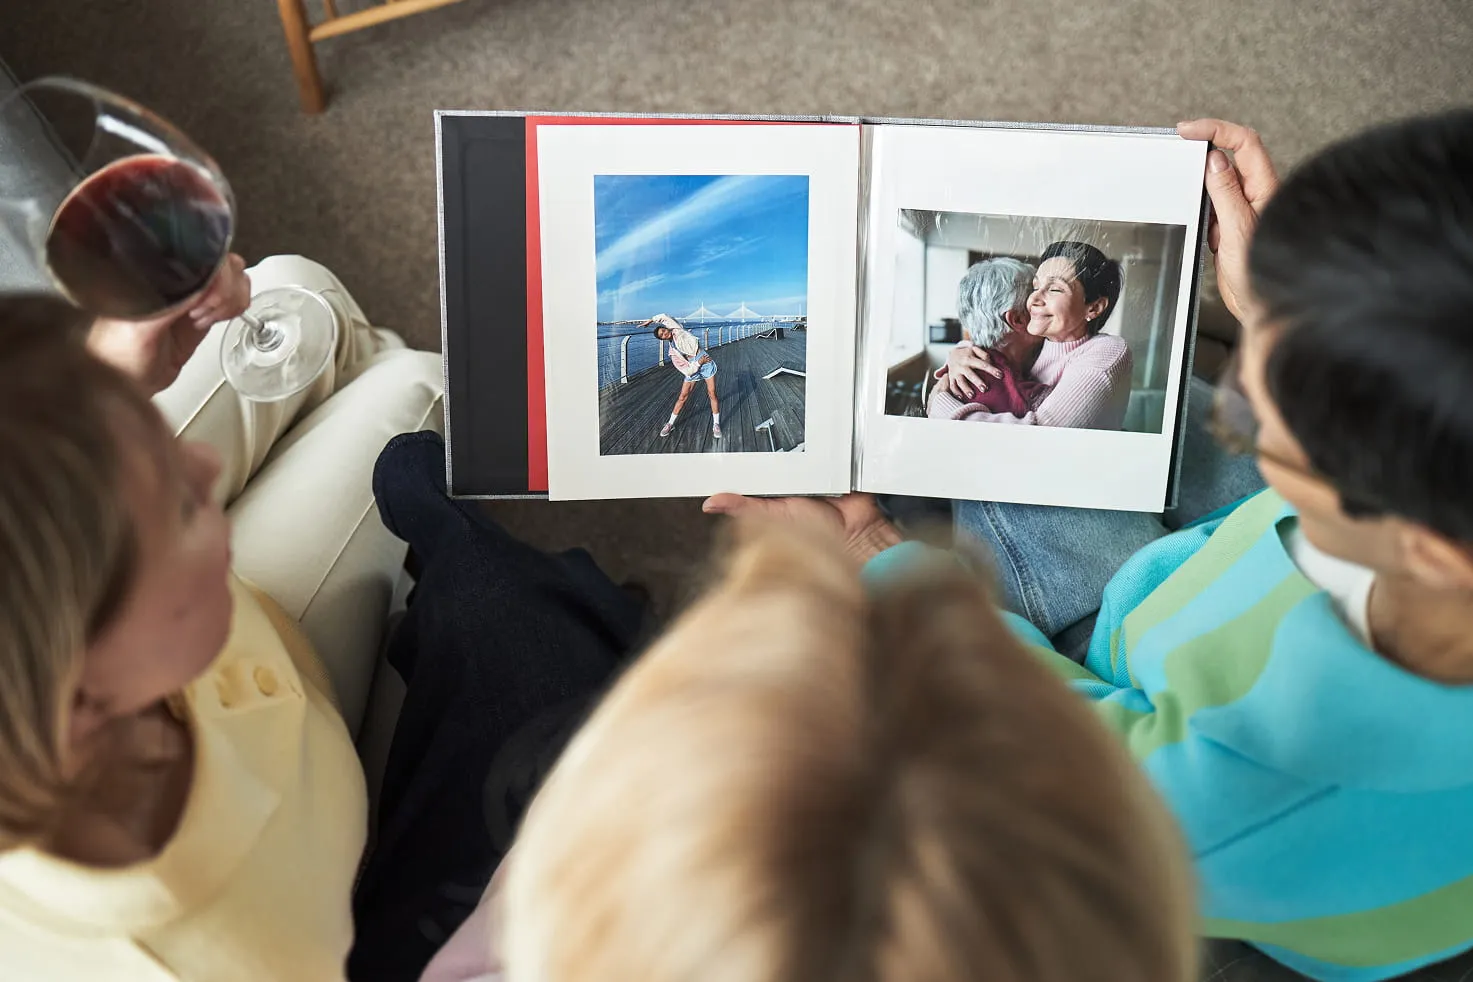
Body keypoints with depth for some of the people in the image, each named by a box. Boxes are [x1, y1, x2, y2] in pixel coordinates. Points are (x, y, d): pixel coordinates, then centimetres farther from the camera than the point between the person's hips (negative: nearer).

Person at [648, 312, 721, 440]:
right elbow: (687, 371, -7)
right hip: (692, 369, 2)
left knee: (712, 395, -4)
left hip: (707, 364, -2)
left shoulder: (678, 331, -2)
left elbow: (664, 317, -8)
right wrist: (699, 362, -18)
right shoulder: (673, 353, 0)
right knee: (682, 397, 3)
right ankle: (670, 424, 18)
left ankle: (716, 425, 6)